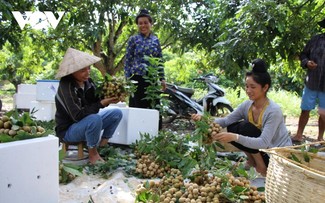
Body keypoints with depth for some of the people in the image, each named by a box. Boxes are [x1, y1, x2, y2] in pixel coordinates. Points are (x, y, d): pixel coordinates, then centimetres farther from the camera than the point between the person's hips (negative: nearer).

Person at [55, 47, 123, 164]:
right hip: (68, 130, -8)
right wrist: (101, 103, -30)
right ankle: (93, 153, -13)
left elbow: (95, 101, -1)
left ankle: (102, 146, 6)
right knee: (95, 119, -35)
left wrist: (108, 99, -21)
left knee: (116, 113, 1)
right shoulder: (66, 87, -25)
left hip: (86, 123, 8)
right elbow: (78, 116, -31)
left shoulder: (87, 81, -4)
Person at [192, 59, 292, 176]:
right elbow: (226, 120, -12)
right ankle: (252, 161, 8)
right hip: (262, 149, 7)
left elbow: (263, 143, -33)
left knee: (246, 127, -24)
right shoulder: (247, 105, -6)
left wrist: (235, 137, -45)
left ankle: (262, 168, -7)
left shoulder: (274, 111, -26)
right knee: (232, 128, -10)